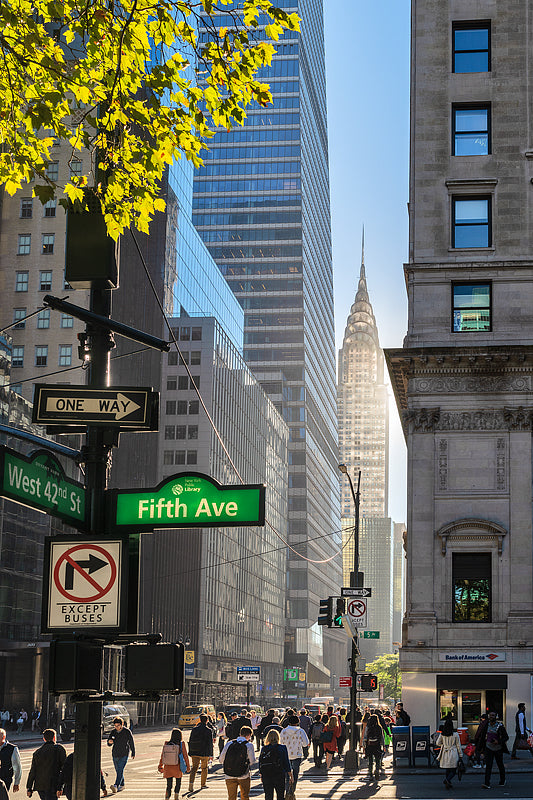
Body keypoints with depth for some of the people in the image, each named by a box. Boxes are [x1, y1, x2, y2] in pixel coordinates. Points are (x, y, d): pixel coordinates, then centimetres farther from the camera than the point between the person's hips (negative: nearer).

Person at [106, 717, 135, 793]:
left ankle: (116, 786, -29)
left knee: (120, 770, -17)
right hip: (115, 754, 5)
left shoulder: (127, 731, -4)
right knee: (118, 771, 12)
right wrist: (109, 742, -16)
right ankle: (122, 785, 28)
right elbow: (109, 744, 8)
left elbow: (131, 743, 3)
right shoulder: (113, 732, 7)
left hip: (124, 755, -5)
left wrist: (133, 753, 7)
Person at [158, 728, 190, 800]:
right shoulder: (181, 744, -11)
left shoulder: (166, 744, -4)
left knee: (169, 785, 10)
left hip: (167, 767, 2)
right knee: (178, 783, 21)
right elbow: (185, 756, -5)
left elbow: (162, 756, 4)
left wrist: (160, 766, 16)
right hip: (177, 768, -2)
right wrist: (188, 766, 8)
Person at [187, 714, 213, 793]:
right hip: (204, 753, -2)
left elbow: (190, 742, 7)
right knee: (204, 768, 14)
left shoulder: (194, 729, 5)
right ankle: (203, 784, 21)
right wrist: (211, 754, -3)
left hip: (194, 753, 2)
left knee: (194, 768, 2)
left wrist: (190, 753, 14)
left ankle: (191, 782, -19)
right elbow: (210, 743, -7)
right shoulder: (208, 730, -6)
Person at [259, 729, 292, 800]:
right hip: (279, 776, -2)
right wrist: (291, 777, 2)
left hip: (266, 777, 2)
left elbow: (260, 764, 3)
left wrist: (261, 776, 16)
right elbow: (286, 763, -6)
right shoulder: (282, 748, -8)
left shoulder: (263, 749, -2)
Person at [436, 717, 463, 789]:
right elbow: (458, 745, -3)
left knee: (448, 769, 18)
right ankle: (447, 780, -24)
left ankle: (448, 783, 17)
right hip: (453, 753, -3)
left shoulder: (442, 734, -1)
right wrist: (460, 755, 5)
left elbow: (438, 743, 5)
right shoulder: (455, 734, -8)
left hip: (445, 753, 4)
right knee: (453, 770, 0)